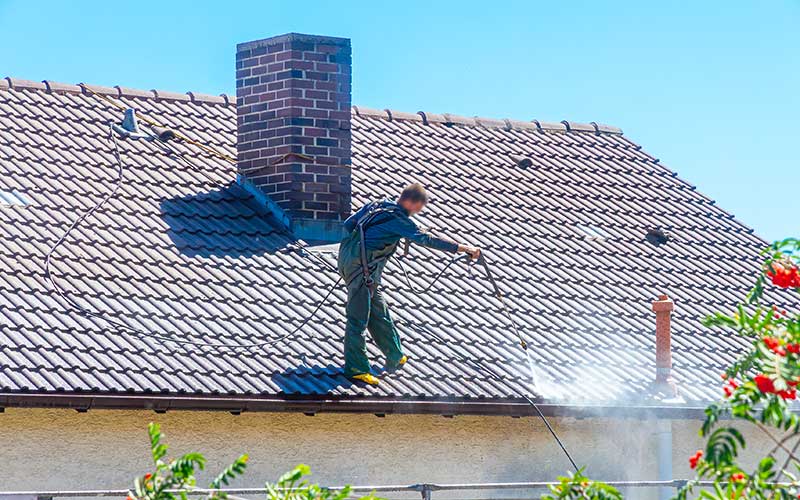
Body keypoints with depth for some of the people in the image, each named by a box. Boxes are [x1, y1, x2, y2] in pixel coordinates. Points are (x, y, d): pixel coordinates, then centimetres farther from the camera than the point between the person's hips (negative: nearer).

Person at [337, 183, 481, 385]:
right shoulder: (397, 219, -10)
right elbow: (425, 239, -15)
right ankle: (355, 368, -5)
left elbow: (348, 224, 22)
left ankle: (395, 356, 30)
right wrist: (461, 247, -15)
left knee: (378, 310, 19)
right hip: (361, 267, -10)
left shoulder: (376, 206, 16)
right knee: (358, 318, -7)